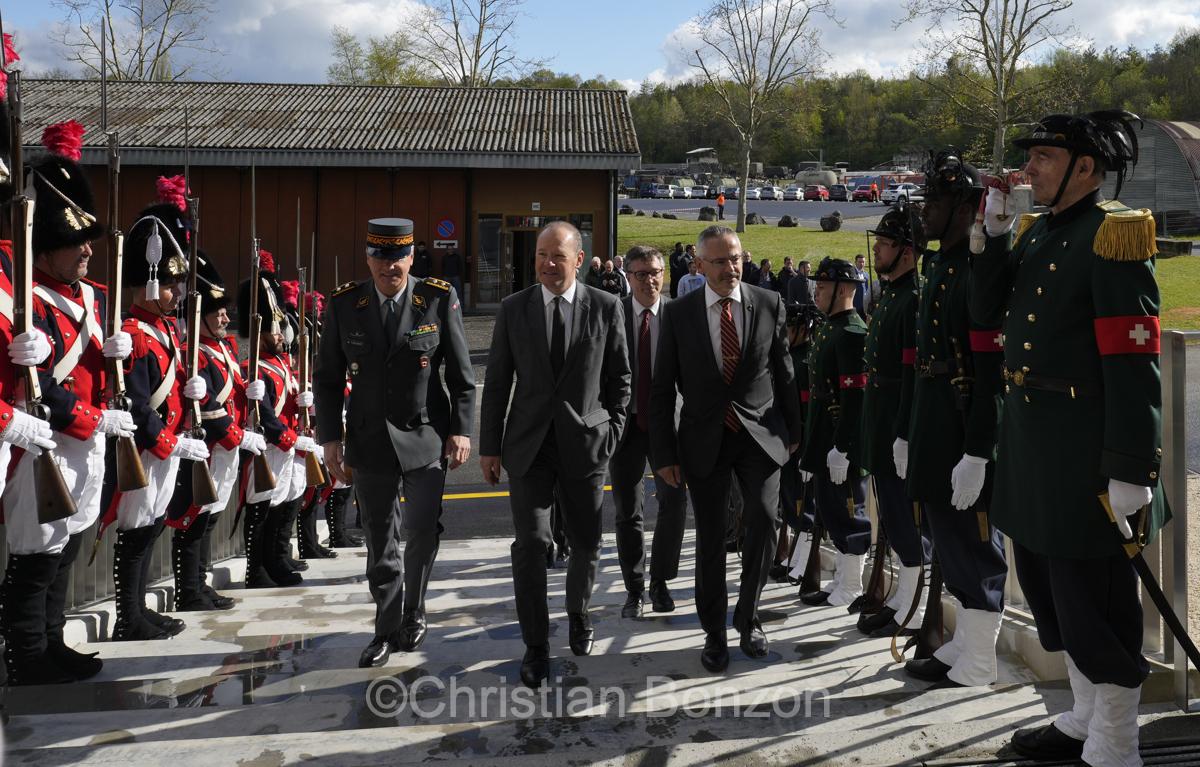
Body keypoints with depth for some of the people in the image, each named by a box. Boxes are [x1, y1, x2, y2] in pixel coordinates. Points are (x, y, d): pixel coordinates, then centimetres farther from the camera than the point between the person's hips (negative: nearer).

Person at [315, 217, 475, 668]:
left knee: (422, 529, -13)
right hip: (369, 440, 2)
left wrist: (461, 430, -6)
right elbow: (327, 377, 6)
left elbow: (461, 373, 1)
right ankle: (387, 630, 24)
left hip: (426, 436, -2)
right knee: (379, 541, 9)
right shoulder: (344, 305, 1)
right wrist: (330, 437, 0)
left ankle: (414, 613, 12)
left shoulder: (440, 300, -4)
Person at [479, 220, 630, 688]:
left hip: (585, 443, 0)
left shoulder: (605, 308, 0)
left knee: (586, 543, 11)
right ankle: (536, 645, 6)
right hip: (529, 444, 0)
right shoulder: (513, 309, 2)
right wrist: (489, 446, 3)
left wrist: (611, 433, 0)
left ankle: (578, 614, 39)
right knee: (530, 543, -7)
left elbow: (619, 378, 6)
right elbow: (496, 382, 5)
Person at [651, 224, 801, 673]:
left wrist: (792, 430, 11)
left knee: (764, 519, -15)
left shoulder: (769, 305, 0)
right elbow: (662, 389, 1)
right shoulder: (679, 314, -2)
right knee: (710, 538, 5)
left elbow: (783, 371, 9)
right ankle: (714, 633, 21)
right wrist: (664, 452, -3)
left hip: (760, 433, 0)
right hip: (704, 438, 0)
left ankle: (747, 617, 8)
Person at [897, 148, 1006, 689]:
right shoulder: (938, 268, 14)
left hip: (967, 432, -10)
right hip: (933, 430, 10)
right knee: (949, 538, 18)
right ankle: (960, 648, 31)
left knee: (973, 540, 0)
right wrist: (908, 432, 20)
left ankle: (977, 669, 11)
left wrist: (976, 454, -24)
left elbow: (993, 373, -21)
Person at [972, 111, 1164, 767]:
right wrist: (996, 235, -2)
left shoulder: (1114, 235, -14)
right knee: (1047, 583, 19)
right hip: (1028, 435, 9)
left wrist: (1132, 473, -22)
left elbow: (1134, 366, -19)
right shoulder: (1036, 233, 12)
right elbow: (986, 311, 9)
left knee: (1096, 599, 0)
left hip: (1084, 448, -9)